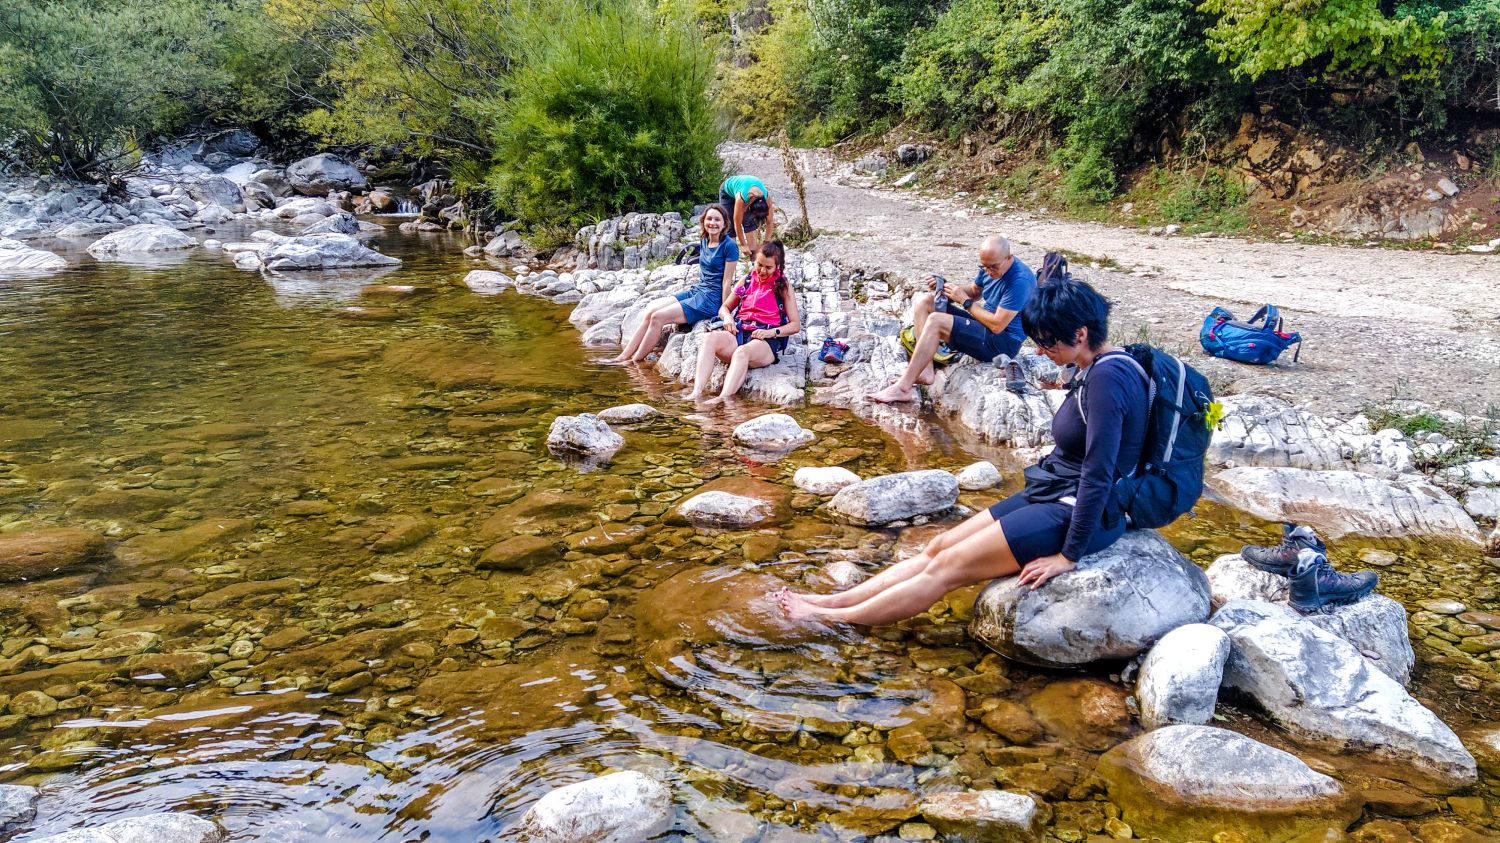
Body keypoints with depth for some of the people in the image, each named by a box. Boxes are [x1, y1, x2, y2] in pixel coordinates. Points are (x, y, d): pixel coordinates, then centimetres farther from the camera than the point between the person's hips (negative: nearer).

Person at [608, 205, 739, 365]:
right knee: (650, 312, -6)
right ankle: (623, 356, -4)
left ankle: (636, 361, -5)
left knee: (658, 317, -16)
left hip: (712, 299, -8)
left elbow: (727, 281, -13)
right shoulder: (704, 242, 11)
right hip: (695, 291, 8)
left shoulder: (729, 246, -12)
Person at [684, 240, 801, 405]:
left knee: (742, 352, -40)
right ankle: (697, 391, -45)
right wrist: (727, 318, 0)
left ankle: (723, 399, -58)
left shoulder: (783, 286, 9)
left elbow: (796, 325, 5)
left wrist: (771, 332, -13)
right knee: (710, 338, -30)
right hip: (740, 333, 4)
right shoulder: (748, 280, 19)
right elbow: (724, 308, 26)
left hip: (766, 341, -4)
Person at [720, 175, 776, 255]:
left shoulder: (767, 198, -33)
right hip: (728, 190, -3)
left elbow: (769, 222, -21)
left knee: (750, 222, -11)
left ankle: (754, 253, -7)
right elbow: (737, 223, -32)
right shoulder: (741, 198, -44)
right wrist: (743, 245, -24)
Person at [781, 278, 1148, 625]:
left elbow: (1098, 476, -24)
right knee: (938, 548, 5)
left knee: (948, 566, -7)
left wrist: (1069, 554, -20)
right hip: (1053, 495, 9)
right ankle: (833, 602, 8)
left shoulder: (1106, 379, -23)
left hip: (1074, 514, -9)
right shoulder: (1096, 371, 8)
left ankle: (832, 619, 1)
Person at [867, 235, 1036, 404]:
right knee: (923, 301, -1)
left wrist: (965, 300, -17)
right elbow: (975, 291, 20)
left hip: (1003, 342, -10)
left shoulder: (1020, 280, -24)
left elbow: (997, 325, -25)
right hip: (984, 325, 10)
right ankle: (926, 371, -13)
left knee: (935, 321, -27)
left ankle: (903, 388, -28)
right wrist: (944, 286, 0)